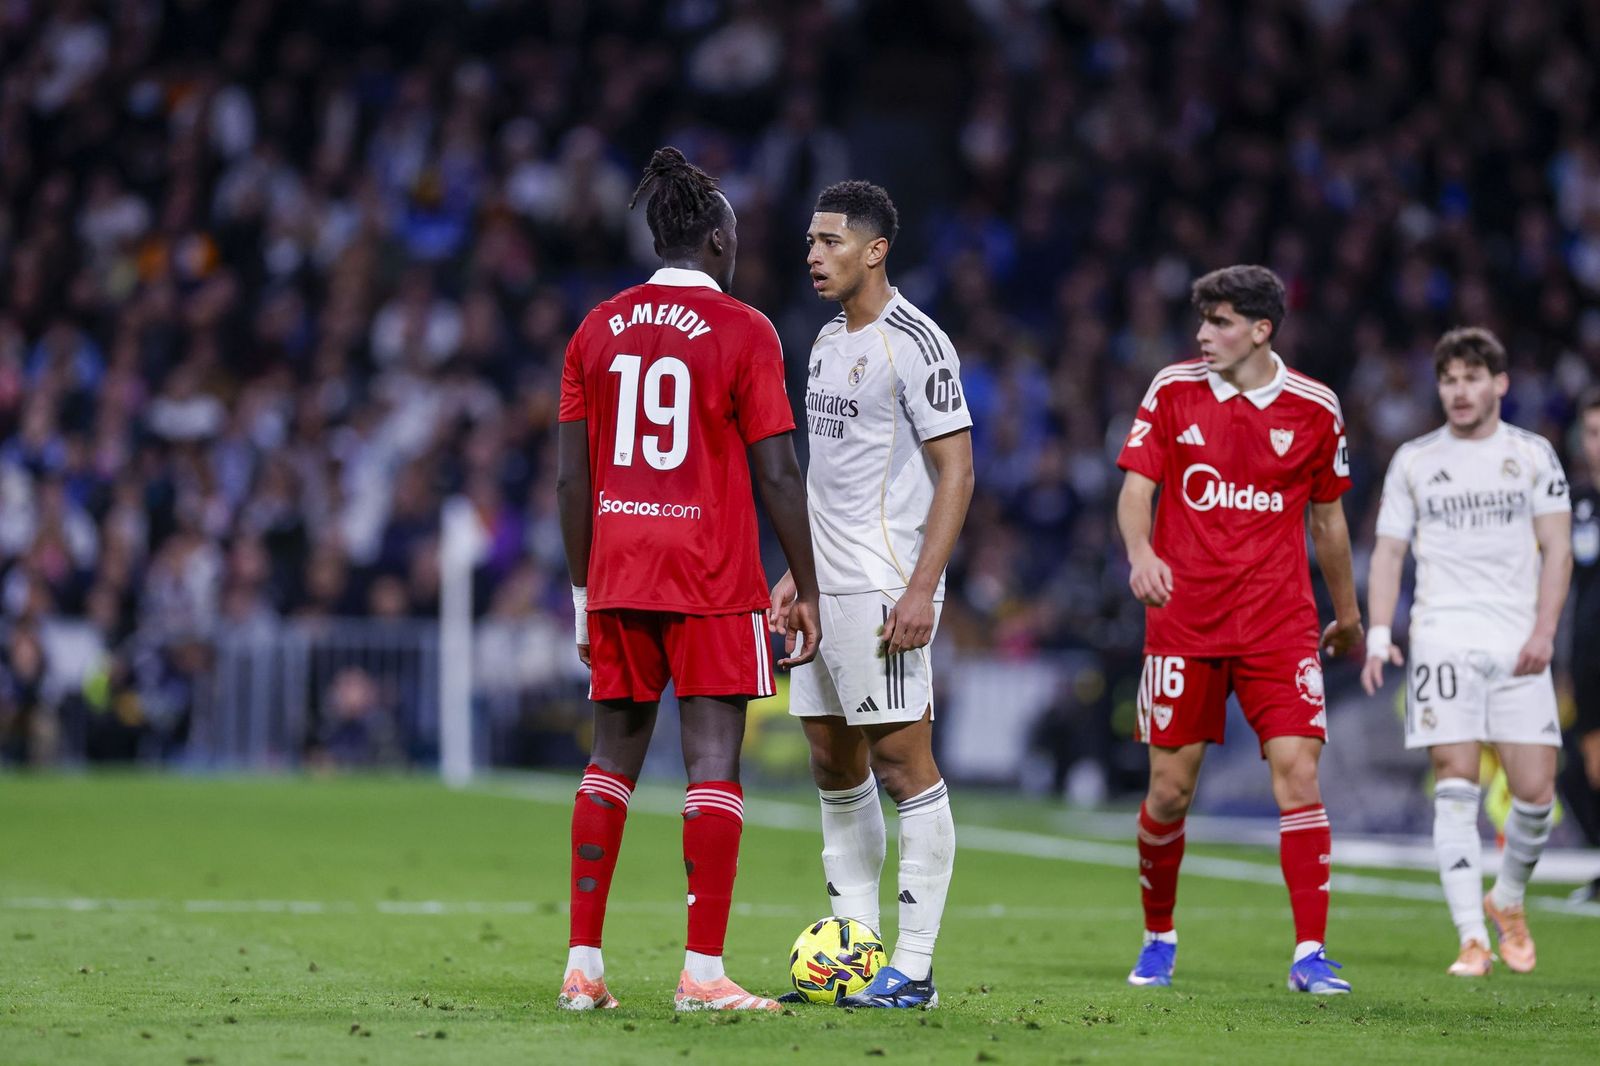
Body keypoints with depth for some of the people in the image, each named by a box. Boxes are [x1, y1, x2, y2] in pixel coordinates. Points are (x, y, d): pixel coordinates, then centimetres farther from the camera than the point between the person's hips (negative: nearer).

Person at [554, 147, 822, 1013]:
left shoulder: (597, 332, 9)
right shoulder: (742, 332, -4)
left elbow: (572, 476, 8)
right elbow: (778, 473, -7)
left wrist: (583, 592, 15)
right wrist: (807, 592, -1)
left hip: (617, 580, 5)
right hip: (712, 583, -5)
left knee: (612, 758, 11)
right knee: (713, 761, -3)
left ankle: (583, 966, 8)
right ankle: (702, 974, -8)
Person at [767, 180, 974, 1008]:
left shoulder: (915, 344, -11)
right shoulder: (828, 341, 16)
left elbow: (956, 472, -14)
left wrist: (922, 588, -20)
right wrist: (798, 573, 19)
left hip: (885, 588, -9)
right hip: (827, 588, 9)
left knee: (903, 760, -7)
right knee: (833, 761, 10)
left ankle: (913, 969, -5)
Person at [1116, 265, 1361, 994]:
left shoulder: (1314, 408, 2)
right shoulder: (1174, 391, 1)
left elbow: (1328, 517, 14)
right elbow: (1136, 488, -1)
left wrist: (1347, 614, 22)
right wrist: (1140, 552, -22)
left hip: (1278, 624, 0)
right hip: (1183, 619, 0)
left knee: (1298, 774, -13)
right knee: (1171, 790, 2)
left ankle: (1310, 955, -11)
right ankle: (1158, 939, 24)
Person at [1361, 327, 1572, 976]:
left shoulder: (1532, 455, 9)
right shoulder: (1414, 461, 10)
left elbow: (1556, 549, 6)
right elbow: (1389, 552, 10)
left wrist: (1543, 630, -7)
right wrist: (1379, 636, -3)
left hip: (1518, 647, 1)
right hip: (1443, 642, 0)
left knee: (1535, 791, -4)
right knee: (1455, 784, -10)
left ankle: (1508, 898, 24)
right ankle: (1472, 938, -11)